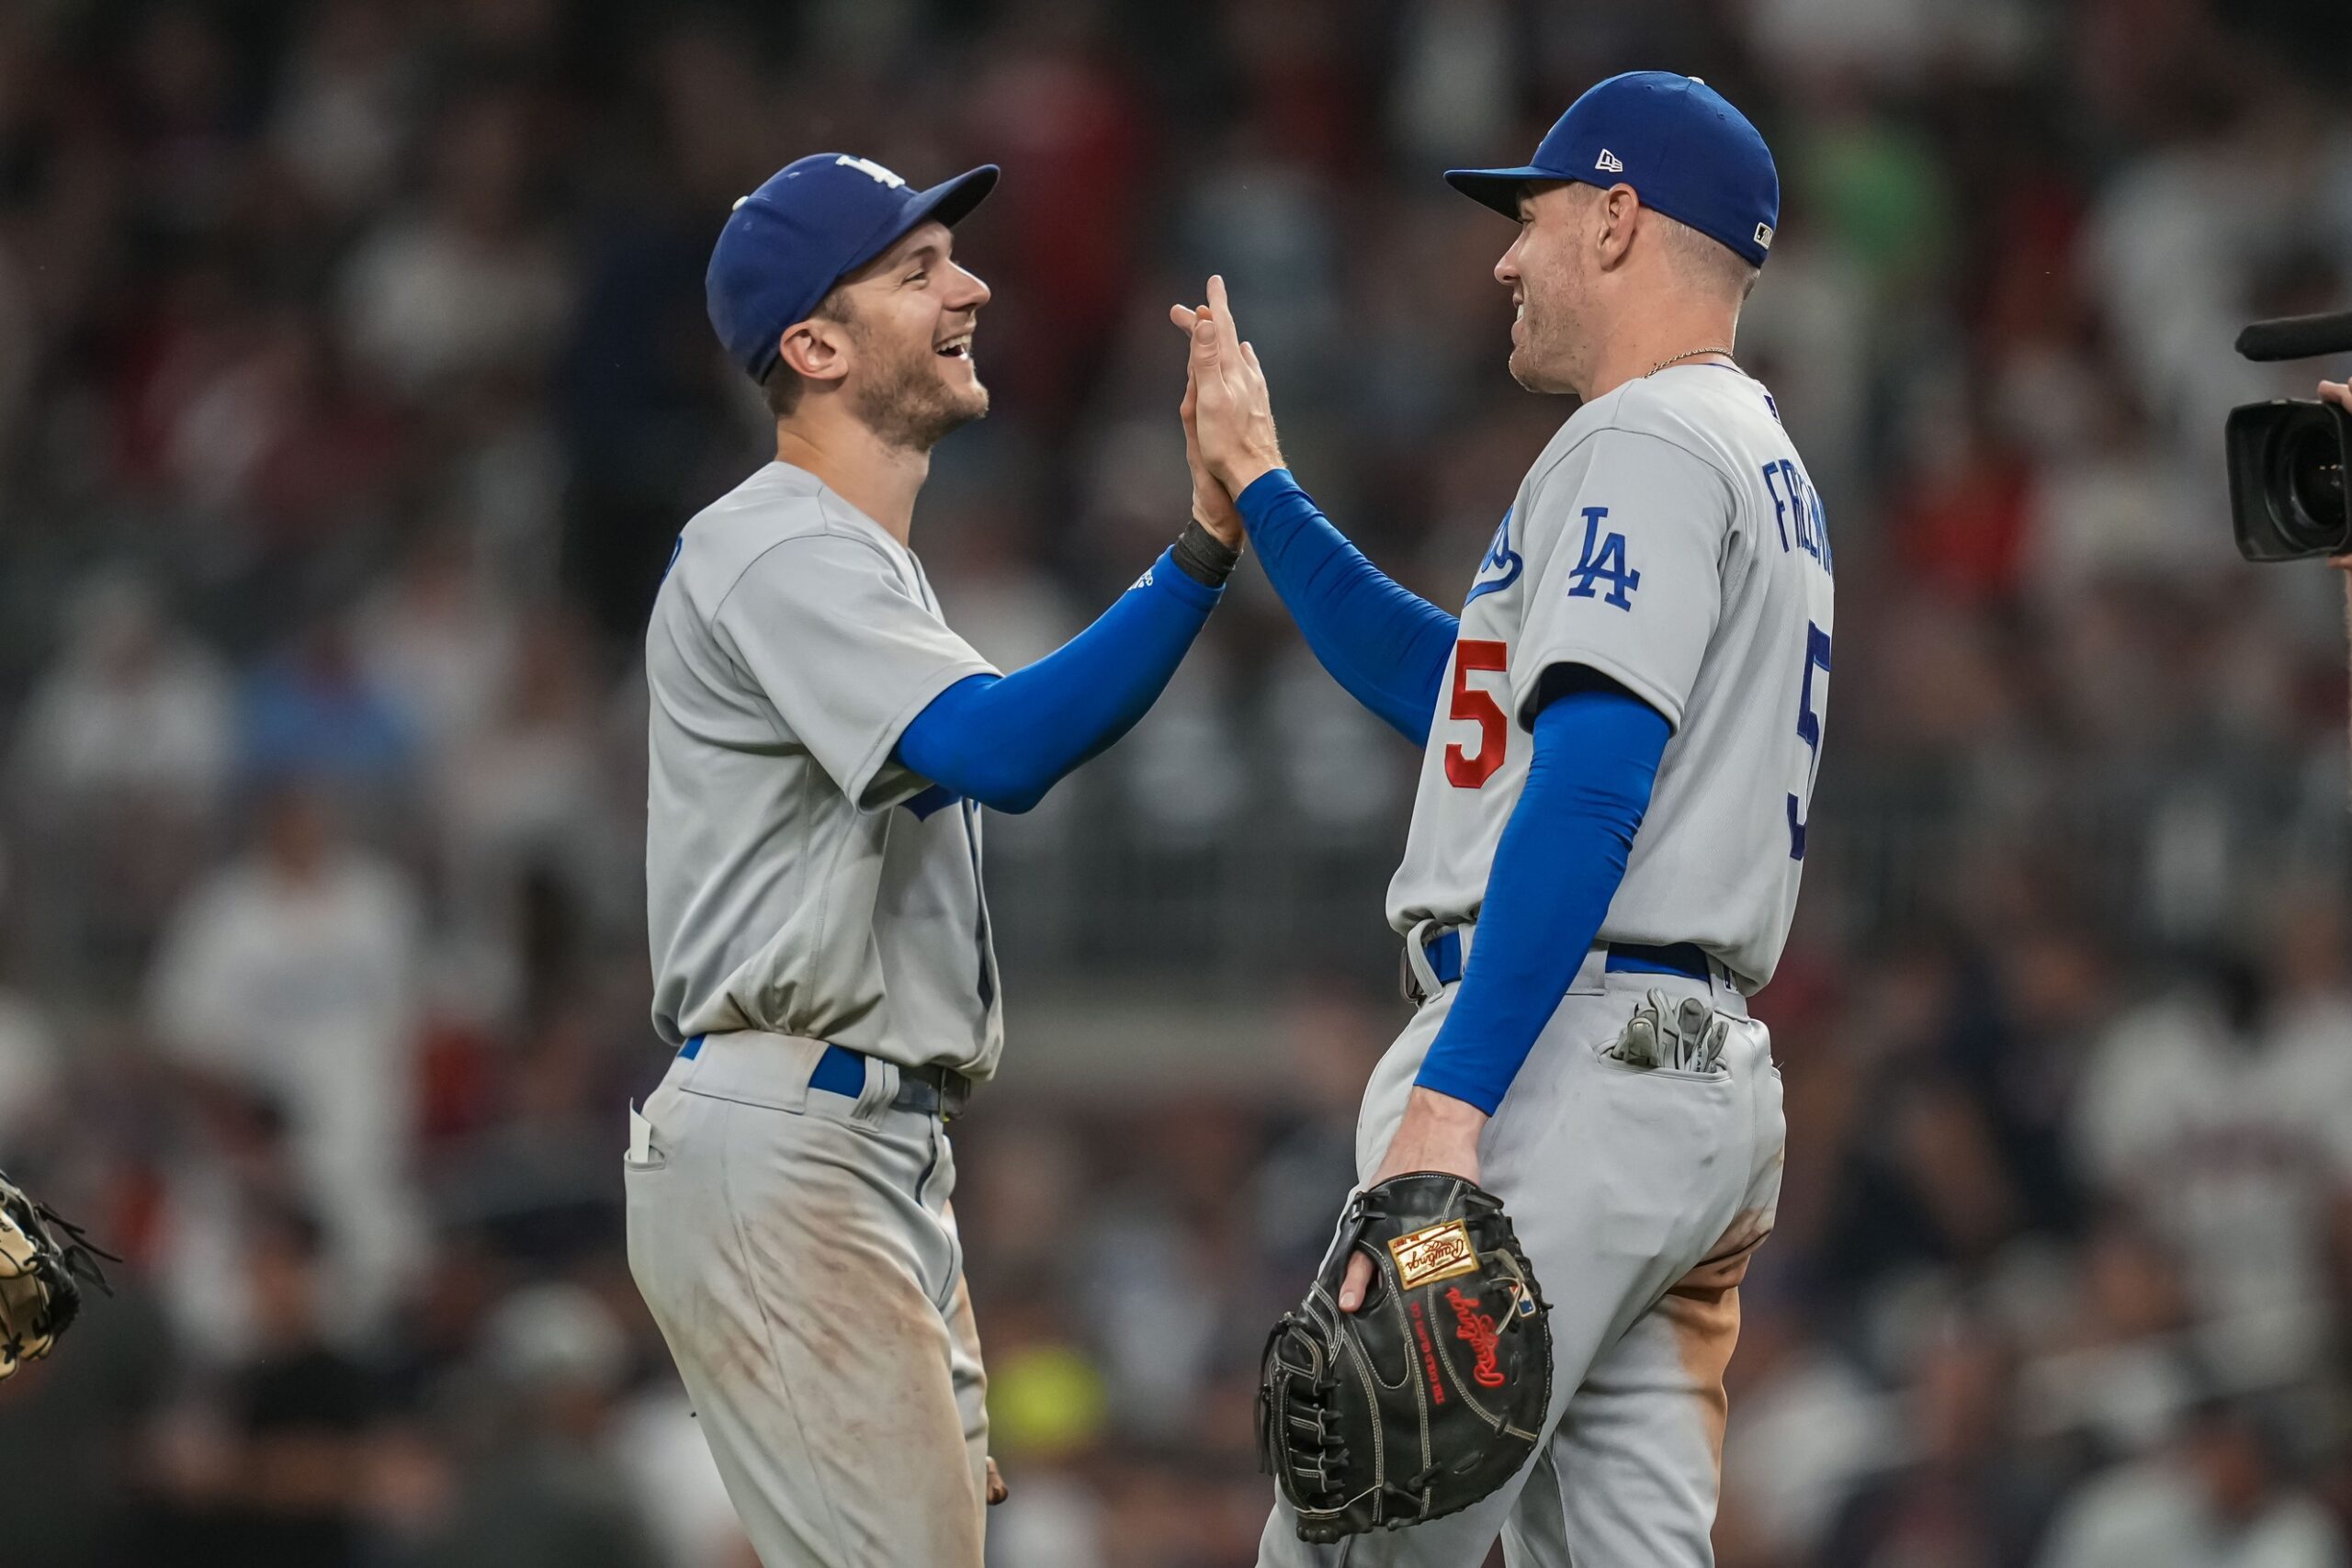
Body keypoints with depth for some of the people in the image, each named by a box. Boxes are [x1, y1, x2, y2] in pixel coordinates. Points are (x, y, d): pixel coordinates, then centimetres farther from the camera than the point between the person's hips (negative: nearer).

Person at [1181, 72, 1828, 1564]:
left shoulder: (1641, 441, -7)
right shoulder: (1764, 464, 24)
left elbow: (1591, 783, -19)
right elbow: (1463, 689, 31)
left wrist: (1452, 1100, -26)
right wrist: (1259, 486, 32)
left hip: (1570, 1053, -10)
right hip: (1708, 1072, 10)